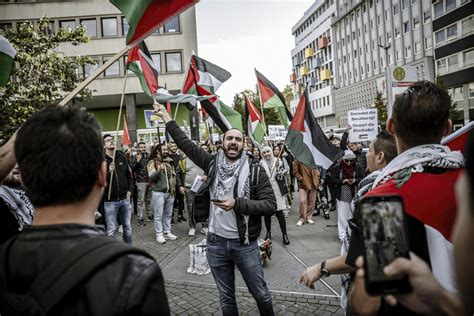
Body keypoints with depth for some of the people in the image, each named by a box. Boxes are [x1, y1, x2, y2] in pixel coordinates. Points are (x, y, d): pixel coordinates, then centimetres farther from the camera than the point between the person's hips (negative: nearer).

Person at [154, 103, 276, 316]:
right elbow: (186, 145, 7)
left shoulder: (254, 170, -9)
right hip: (216, 242, 3)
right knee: (226, 298, 18)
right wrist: (167, 118, 9)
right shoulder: (213, 163, 0)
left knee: (261, 294, 14)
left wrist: (237, 204, -23)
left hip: (245, 243, -2)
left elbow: (270, 205, -14)